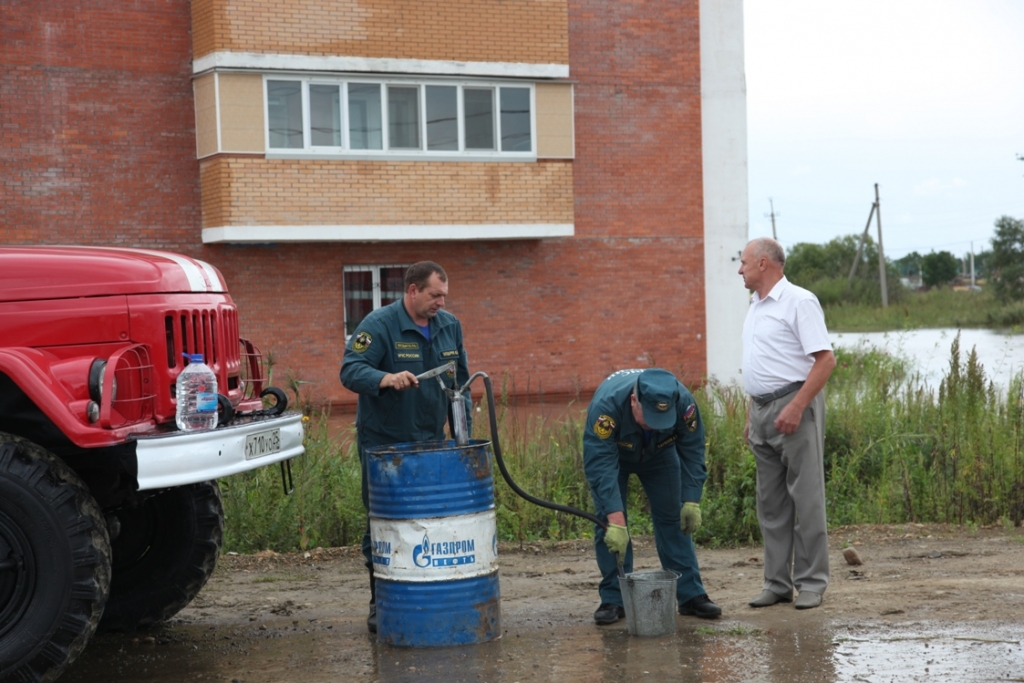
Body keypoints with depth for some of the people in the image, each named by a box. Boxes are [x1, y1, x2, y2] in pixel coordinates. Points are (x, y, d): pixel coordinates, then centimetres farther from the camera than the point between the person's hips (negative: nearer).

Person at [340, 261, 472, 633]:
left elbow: (460, 380, 16)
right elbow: (350, 370, -22)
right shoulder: (378, 324, -13)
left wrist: (464, 428, 11)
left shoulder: (449, 326, 7)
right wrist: (387, 379, -40)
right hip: (383, 441, -5)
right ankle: (380, 603, 9)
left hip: (431, 441, 5)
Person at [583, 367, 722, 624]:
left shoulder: (683, 402, -36)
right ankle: (613, 599, -4)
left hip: (660, 452, 2)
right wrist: (616, 522, -50)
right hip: (611, 453, -2)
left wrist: (692, 502, -29)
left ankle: (691, 594, 2)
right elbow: (601, 466, -45)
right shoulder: (606, 404, -44)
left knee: (674, 519, -2)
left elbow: (692, 453, -23)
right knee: (608, 523, -11)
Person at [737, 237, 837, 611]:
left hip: (794, 407, -9)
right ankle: (777, 583, 14)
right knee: (770, 502, 9)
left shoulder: (798, 302, -10)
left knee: (806, 498, -4)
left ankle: (811, 583, 2)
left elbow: (825, 359, -17)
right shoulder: (756, 306, 17)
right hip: (762, 411, 9)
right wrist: (751, 415, 19)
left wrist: (795, 408, -22)